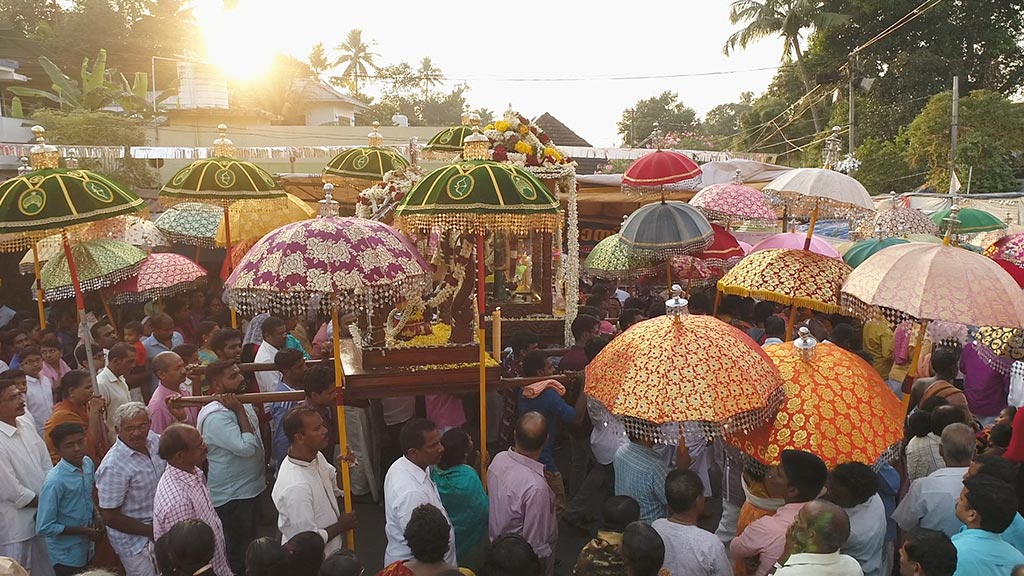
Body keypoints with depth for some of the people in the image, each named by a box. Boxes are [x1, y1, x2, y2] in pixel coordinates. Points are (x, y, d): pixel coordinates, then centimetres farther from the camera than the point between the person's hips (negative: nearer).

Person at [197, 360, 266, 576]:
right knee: (236, 554, 6)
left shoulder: (241, 403, 3)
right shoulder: (216, 416, -26)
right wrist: (240, 411, -27)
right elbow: (246, 448, -32)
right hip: (231, 496, -9)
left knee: (250, 546, 25)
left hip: (251, 488, 9)